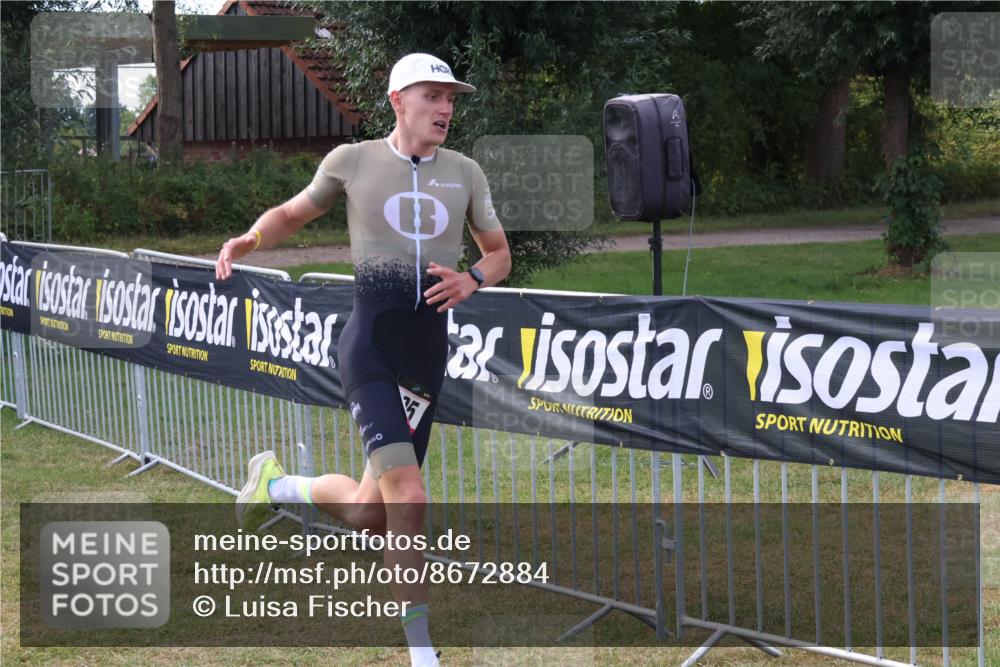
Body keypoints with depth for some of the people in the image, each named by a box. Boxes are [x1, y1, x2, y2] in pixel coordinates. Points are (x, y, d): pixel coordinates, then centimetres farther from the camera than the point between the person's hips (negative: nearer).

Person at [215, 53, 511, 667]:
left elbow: (499, 254, 20)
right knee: (408, 498, -21)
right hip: (371, 348, -4)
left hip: (428, 356, 4)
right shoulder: (353, 161, 2)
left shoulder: (465, 173, 10)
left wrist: (472, 280, -3)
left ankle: (278, 485, 35)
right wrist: (250, 238, -3)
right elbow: (295, 213, 17)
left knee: (370, 514, 7)